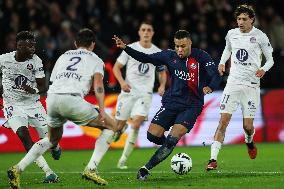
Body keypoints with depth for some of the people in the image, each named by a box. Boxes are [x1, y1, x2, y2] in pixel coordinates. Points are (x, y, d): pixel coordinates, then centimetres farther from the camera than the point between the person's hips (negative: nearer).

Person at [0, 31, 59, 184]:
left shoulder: (36, 61, -10)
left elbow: (43, 87, -7)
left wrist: (33, 90, -27)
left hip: (32, 104, 1)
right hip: (13, 105, -1)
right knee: (23, 135, -22)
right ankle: (49, 173, -22)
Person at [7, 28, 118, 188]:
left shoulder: (63, 56, 31)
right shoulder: (95, 60, 17)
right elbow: (98, 85, -1)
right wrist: (102, 111, -9)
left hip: (51, 97, 5)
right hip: (72, 99, -5)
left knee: (53, 139, 30)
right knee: (112, 126, 11)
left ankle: (18, 169, 17)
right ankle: (91, 169, -1)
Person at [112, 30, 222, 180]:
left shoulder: (201, 57, -8)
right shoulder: (170, 56, 2)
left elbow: (216, 77, -16)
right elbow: (146, 58, 7)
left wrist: (210, 87, -39)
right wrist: (125, 48, -3)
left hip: (192, 106, -4)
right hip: (171, 103, 4)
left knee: (172, 138, -20)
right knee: (152, 135, -11)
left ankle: (146, 169, -10)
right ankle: (168, 148, 22)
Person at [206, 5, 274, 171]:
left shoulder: (260, 36, -5)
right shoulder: (231, 34, 5)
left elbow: (270, 60, 3)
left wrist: (263, 69, -18)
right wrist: (222, 63, 9)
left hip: (251, 85, -2)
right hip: (233, 82, 2)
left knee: (248, 126, 0)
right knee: (223, 121, -11)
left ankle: (249, 141, 39)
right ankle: (213, 159, -14)